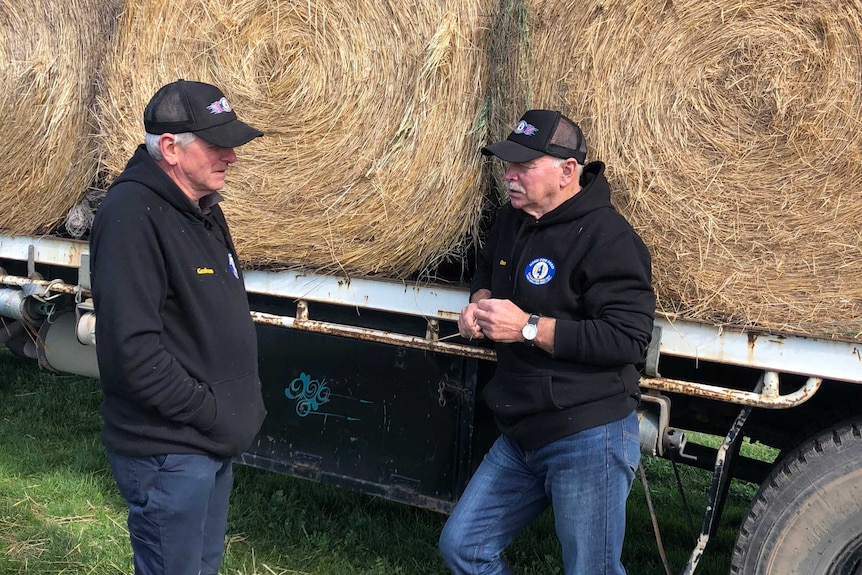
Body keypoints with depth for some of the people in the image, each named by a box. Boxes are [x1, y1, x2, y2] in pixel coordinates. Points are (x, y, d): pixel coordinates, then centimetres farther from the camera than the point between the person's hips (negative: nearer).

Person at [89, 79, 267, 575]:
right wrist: (210, 413, -19)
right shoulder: (131, 215, -21)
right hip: (168, 450, -9)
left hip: (214, 440, 9)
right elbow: (131, 349, -27)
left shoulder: (202, 207, 9)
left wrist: (245, 402, 9)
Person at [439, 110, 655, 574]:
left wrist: (528, 327, -24)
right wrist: (479, 302, 6)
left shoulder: (606, 238, -18)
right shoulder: (512, 220, 9)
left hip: (588, 437, -8)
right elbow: (488, 268, 30)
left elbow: (628, 339, -25)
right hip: (521, 435, 9)